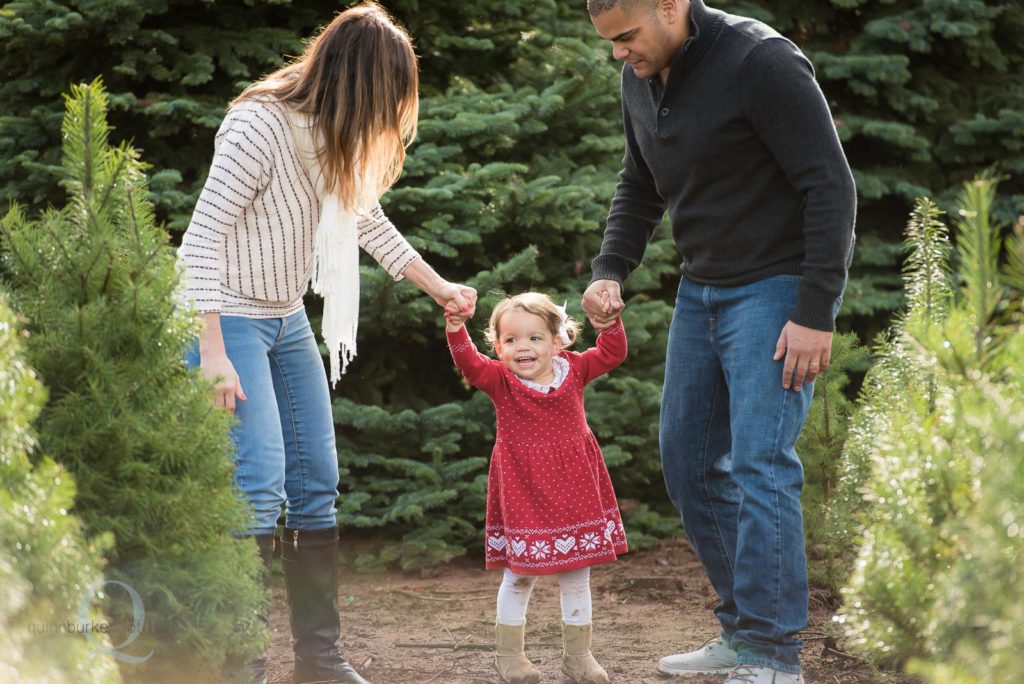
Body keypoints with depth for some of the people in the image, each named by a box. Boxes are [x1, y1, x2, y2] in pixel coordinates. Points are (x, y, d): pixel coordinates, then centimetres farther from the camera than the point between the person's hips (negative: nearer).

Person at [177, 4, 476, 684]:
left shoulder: (342, 141, 3)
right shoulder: (261, 126, -23)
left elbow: (370, 224, 22)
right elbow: (202, 239, -25)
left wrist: (439, 285, 26)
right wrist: (213, 354, -27)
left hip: (288, 321, 9)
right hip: (228, 319, -9)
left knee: (316, 484, 8)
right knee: (259, 485, -18)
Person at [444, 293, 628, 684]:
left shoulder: (573, 371, 1)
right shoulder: (500, 380, -8)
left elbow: (612, 354, 3)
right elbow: (470, 365, -24)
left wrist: (610, 321, -13)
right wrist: (456, 330, -40)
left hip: (573, 490, 3)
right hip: (523, 494, -3)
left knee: (576, 576, 9)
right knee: (520, 575, 4)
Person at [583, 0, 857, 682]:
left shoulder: (762, 62, -20)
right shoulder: (641, 79, 5)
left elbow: (831, 186, -20)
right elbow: (640, 188, 19)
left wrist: (816, 313, -23)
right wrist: (610, 271, 3)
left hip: (778, 287, -9)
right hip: (703, 288, 9)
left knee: (759, 463, -15)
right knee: (690, 466, 10)